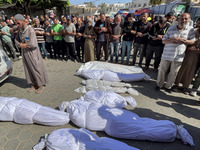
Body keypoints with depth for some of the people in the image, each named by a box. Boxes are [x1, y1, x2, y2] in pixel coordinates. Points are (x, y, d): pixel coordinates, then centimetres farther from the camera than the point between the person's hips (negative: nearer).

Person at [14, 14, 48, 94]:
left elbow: (33, 44, -23)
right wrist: (20, 44, -7)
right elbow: (16, 40, 14)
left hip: (32, 53, -7)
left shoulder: (30, 30, -16)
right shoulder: (20, 30, 7)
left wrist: (22, 45, -9)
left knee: (36, 68, 1)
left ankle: (41, 84, 16)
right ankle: (34, 84, 26)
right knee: (28, 69, 12)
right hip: (24, 53, 8)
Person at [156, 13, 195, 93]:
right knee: (162, 71, 7)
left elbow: (192, 41, 4)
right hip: (167, 55, 0)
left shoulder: (190, 29, 4)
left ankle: (168, 86, 27)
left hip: (178, 57, 1)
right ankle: (159, 84, 25)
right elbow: (163, 41, 0)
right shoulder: (171, 28, 3)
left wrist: (182, 40, -13)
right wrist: (174, 39, -16)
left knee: (173, 73, 9)